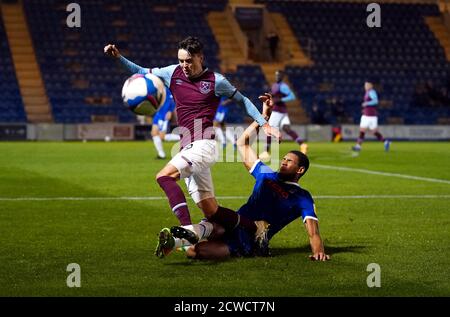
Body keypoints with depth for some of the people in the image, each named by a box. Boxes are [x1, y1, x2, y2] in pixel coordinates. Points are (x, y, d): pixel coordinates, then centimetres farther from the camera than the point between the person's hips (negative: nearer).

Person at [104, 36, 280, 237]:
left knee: (164, 176, -30)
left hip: (203, 145, -6)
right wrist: (118, 57, 11)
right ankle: (255, 229, 17)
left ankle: (186, 227, -39)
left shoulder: (215, 81, 0)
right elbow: (142, 73, 23)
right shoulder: (174, 73, 13)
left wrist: (264, 124, 9)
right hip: (187, 149, 6)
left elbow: (242, 100, 12)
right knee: (211, 212, 2)